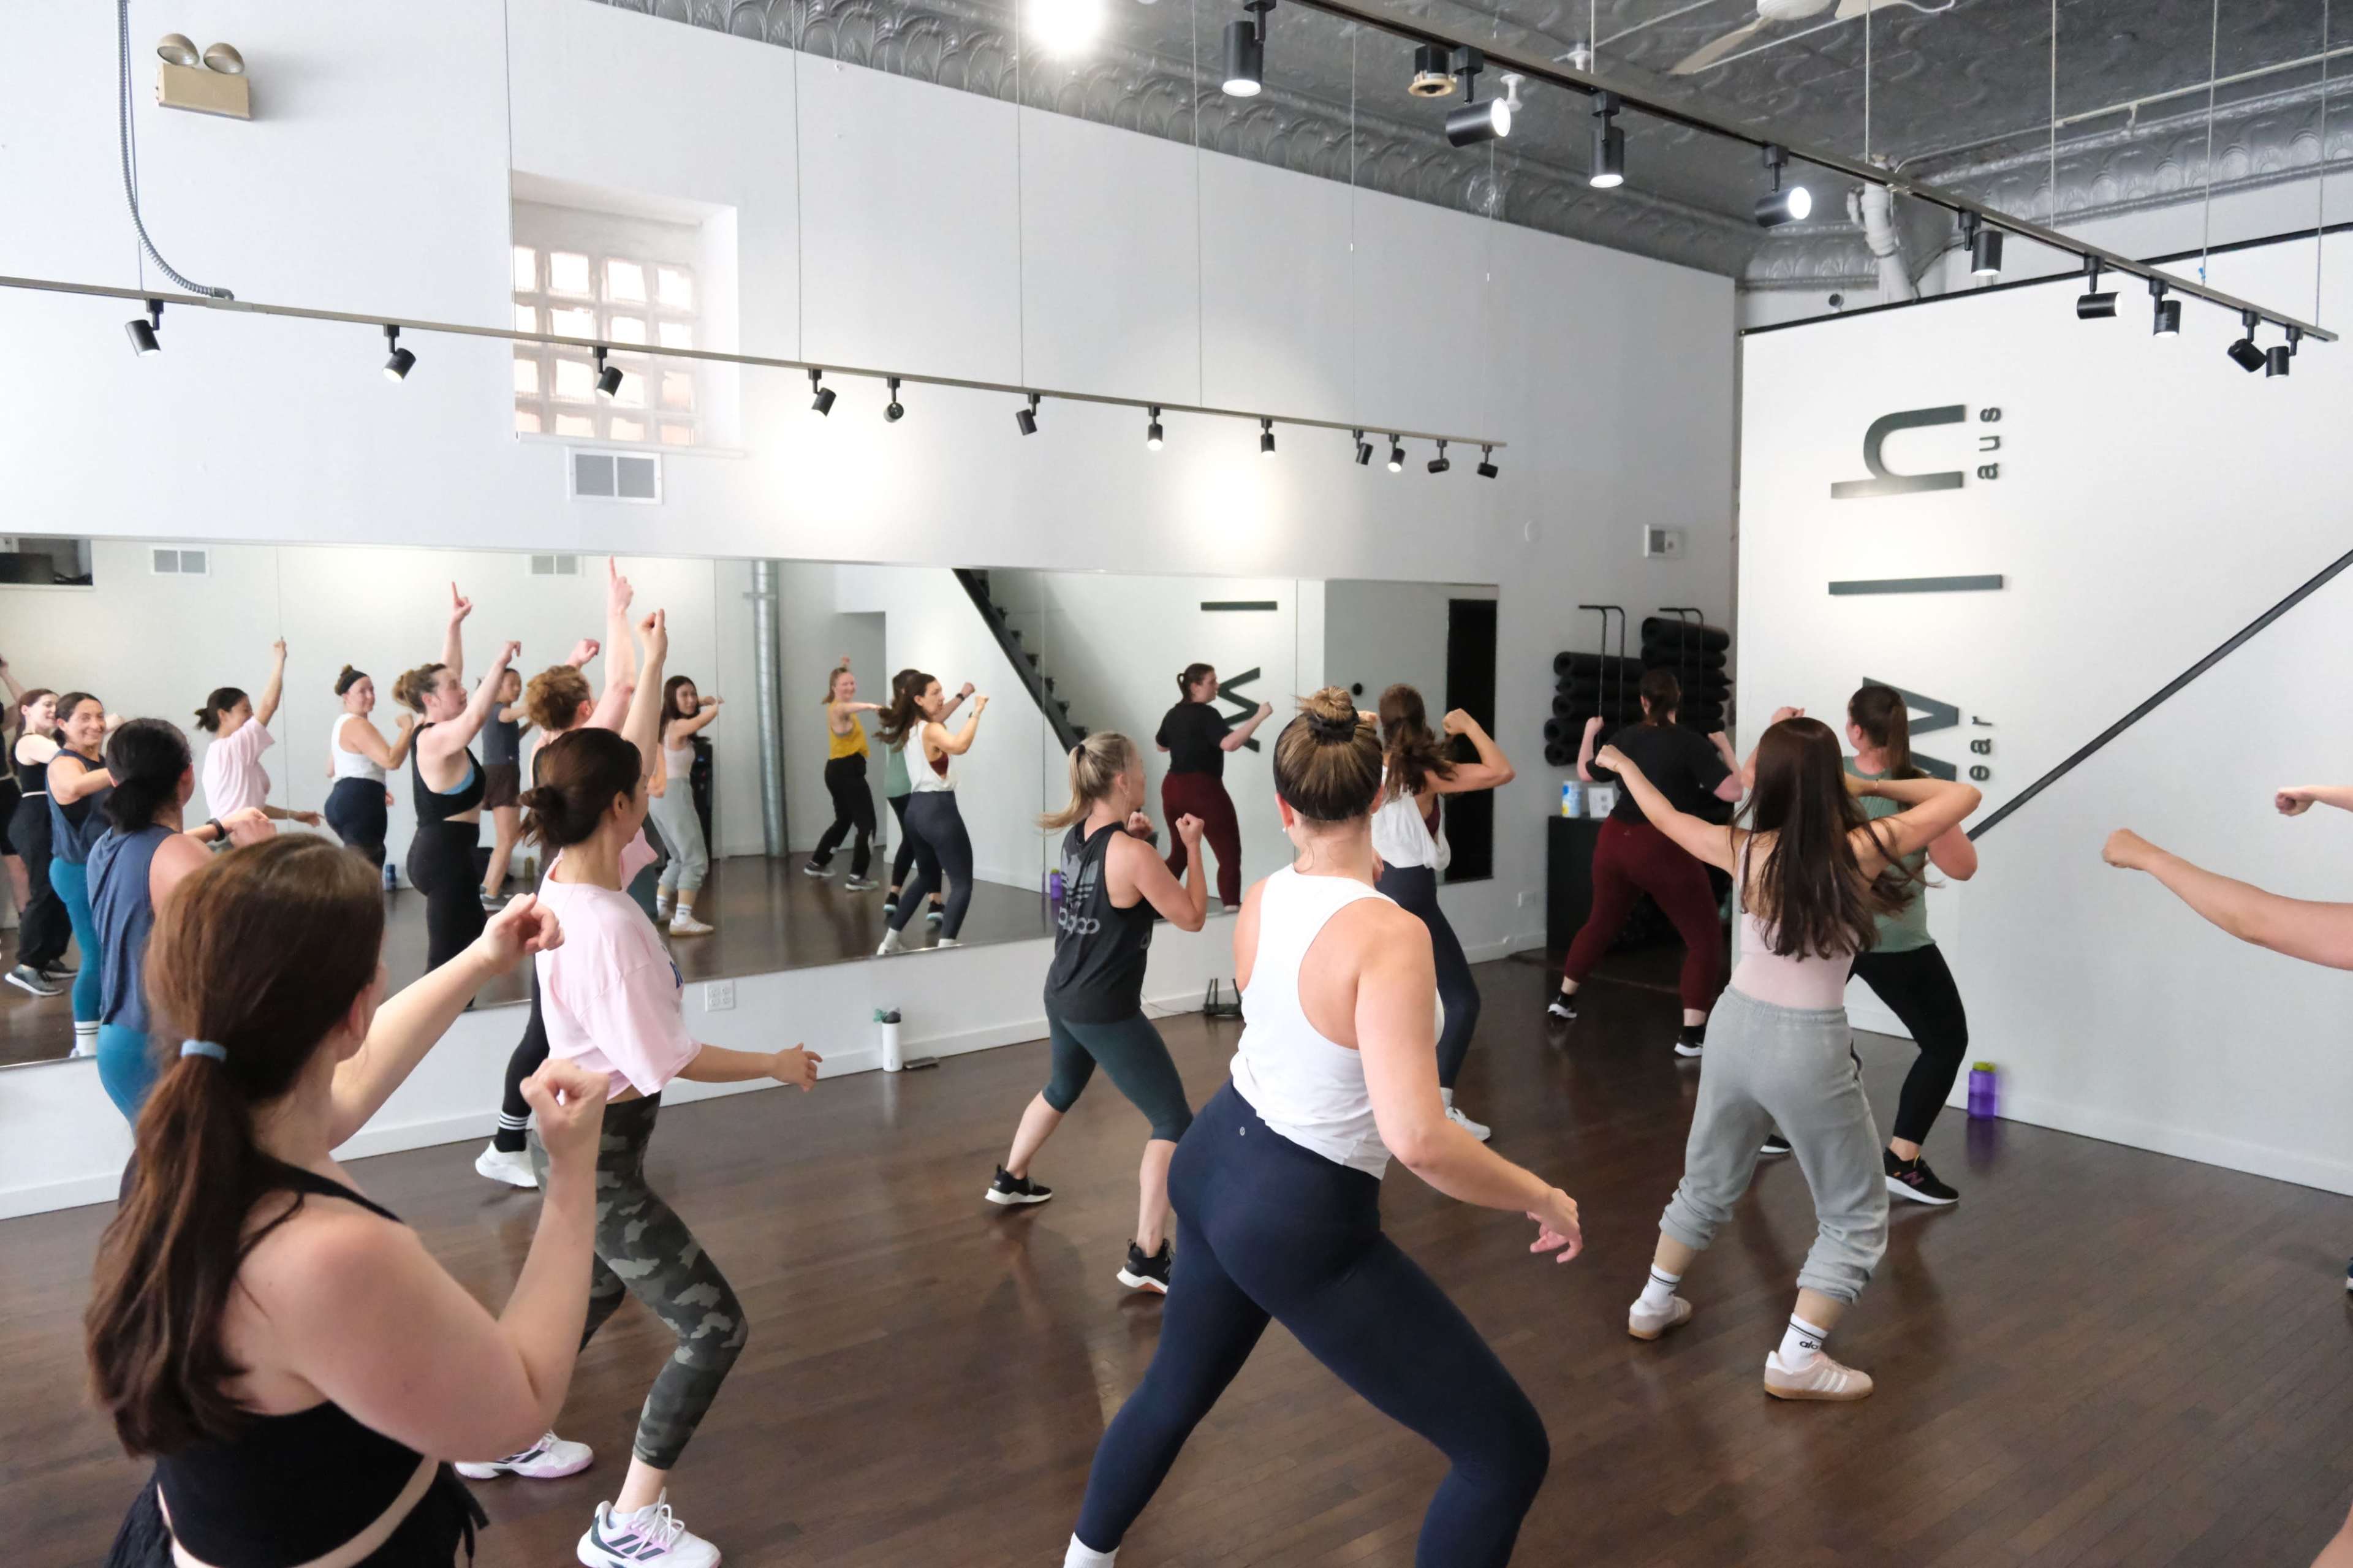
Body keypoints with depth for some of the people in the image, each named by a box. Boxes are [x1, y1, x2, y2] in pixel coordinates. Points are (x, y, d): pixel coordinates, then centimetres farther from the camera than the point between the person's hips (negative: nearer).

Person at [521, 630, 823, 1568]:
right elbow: (668, 1061, -24)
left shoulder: (570, 875, -4)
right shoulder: (605, 925, -30)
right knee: (713, 1326, -1)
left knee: (599, 1291, 31)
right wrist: (778, 1064, -12)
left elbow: (623, 763, 9)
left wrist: (652, 665, 10)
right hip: (598, 1157, -10)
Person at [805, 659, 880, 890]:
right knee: (867, 824, -11)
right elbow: (847, 707, -41)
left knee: (844, 819, 25)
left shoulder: (837, 707, 15)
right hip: (848, 771, -10)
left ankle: (817, 862, 38)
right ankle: (857, 877, -15)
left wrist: (844, 667, 38)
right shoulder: (837, 709, -15)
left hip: (839, 770, 10)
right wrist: (870, 706, -61)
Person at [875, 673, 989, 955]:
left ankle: (890, 942, 29)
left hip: (917, 809, 10)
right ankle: (945, 947, -23)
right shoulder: (931, 731, -16)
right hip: (938, 810, -10)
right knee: (962, 884, -8)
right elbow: (960, 746, -37)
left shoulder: (912, 728, 12)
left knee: (927, 877, 26)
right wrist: (977, 712, -32)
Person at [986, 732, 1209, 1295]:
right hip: (1106, 1012, -9)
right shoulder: (1132, 854, -23)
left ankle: (1010, 1180, 53)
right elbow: (1192, 917, -13)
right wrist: (1192, 846, -6)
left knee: (1063, 1089, 34)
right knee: (1175, 1122, -2)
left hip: (1062, 999, 9)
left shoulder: (1076, 835, 1)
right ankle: (1146, 1258, -2)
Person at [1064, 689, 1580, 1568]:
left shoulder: (1261, 900, -5)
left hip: (1216, 1164, 8)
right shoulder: (1390, 935, -28)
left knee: (1177, 1388, 33)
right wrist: (1542, 1199, -18)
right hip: (1301, 1226, -8)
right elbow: (1417, 1139, -34)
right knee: (1508, 1453, 4)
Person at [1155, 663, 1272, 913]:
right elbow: (1230, 743, -28)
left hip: (1173, 788, 8)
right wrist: (1260, 716, -26)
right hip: (1203, 789, -8)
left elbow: (1161, 745, 28)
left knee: (1180, 851, 23)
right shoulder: (1206, 714, -12)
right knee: (1230, 854, -5)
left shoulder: (1174, 714, 12)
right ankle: (1231, 907, -16)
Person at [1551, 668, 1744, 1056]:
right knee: (1705, 938, 4)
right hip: (1663, 849, -6)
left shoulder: (1625, 738, 4)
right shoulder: (1691, 744, -12)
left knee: (1601, 923, 26)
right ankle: (1691, 1036, -5)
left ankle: (1563, 1001, 38)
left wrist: (1590, 734, 37)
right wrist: (1725, 748, -1)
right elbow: (1734, 791, -16)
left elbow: (1586, 772, 20)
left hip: (1614, 842, 6)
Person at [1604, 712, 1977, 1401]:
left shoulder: (1744, 851, -6)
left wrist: (1625, 766, 28)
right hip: (1809, 1047, -4)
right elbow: (1963, 796, -4)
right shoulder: (1861, 851, -15)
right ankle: (1796, 1361, 10)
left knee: (1708, 1180, 26)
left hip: (1738, 1027, 5)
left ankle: (1653, 1304, 40)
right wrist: (1872, 785, 3)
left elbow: (1667, 817, 11)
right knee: (1857, 1215, 14)